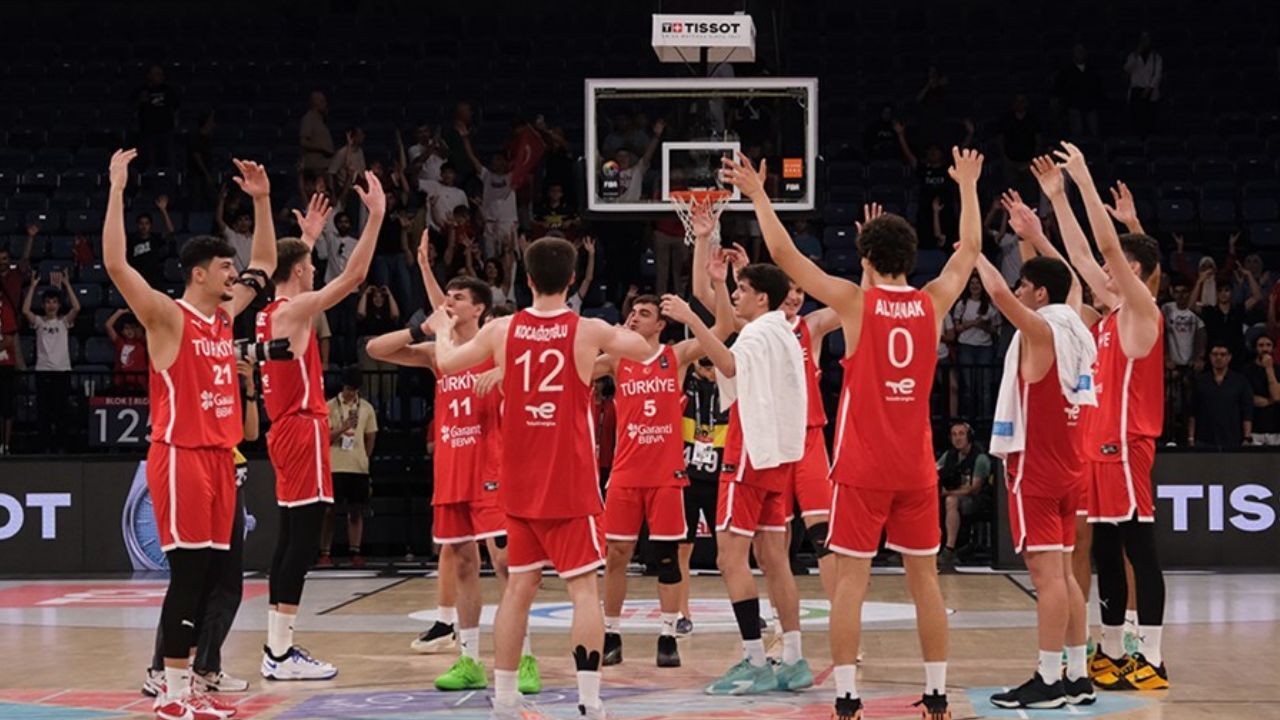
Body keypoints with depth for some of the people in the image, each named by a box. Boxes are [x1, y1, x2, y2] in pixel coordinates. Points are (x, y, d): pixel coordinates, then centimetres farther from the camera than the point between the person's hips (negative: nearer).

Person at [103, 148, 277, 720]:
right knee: (189, 572, -8)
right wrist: (117, 190, -24)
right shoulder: (168, 318, -9)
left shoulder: (224, 315, 13)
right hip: (180, 455, -8)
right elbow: (116, 265, -22)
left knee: (211, 572, 7)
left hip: (218, 454, 8)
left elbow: (264, 266, 27)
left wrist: (261, 200, 18)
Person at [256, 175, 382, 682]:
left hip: (287, 430, 10)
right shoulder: (295, 310, -12)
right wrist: (376, 215, -15)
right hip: (302, 430, -10)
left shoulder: (270, 313, 13)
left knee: (291, 537, 11)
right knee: (303, 539, -10)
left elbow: (290, 269, 38)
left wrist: (308, 237, 43)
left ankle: (277, 646, 13)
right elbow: (354, 275, -18)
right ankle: (282, 654, -11)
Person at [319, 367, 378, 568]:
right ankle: (324, 553, 0)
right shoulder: (329, 407, 0)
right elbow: (325, 438, -5)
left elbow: (371, 438, 14)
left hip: (359, 468, 2)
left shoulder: (367, 408, 7)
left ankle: (355, 552, 6)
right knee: (330, 510, -2)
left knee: (356, 510, 3)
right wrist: (342, 428, -19)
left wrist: (364, 459, 13)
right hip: (334, 467, -2)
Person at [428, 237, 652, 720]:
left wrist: (443, 330, 35)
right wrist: (617, 336, 32)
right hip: (571, 485, -3)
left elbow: (446, 362, 14)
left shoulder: (501, 331, -2)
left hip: (520, 483, 3)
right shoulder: (589, 331, -8)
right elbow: (645, 352, 11)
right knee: (583, 589, -1)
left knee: (519, 588, 12)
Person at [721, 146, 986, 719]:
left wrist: (758, 195, 5)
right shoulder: (932, 304, 2)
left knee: (851, 579, -1)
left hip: (862, 467, -3)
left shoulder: (855, 302, -7)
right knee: (924, 578, 9)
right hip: (917, 467, 3)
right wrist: (968, 186, 32)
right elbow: (970, 250, 20)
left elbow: (783, 254, -5)